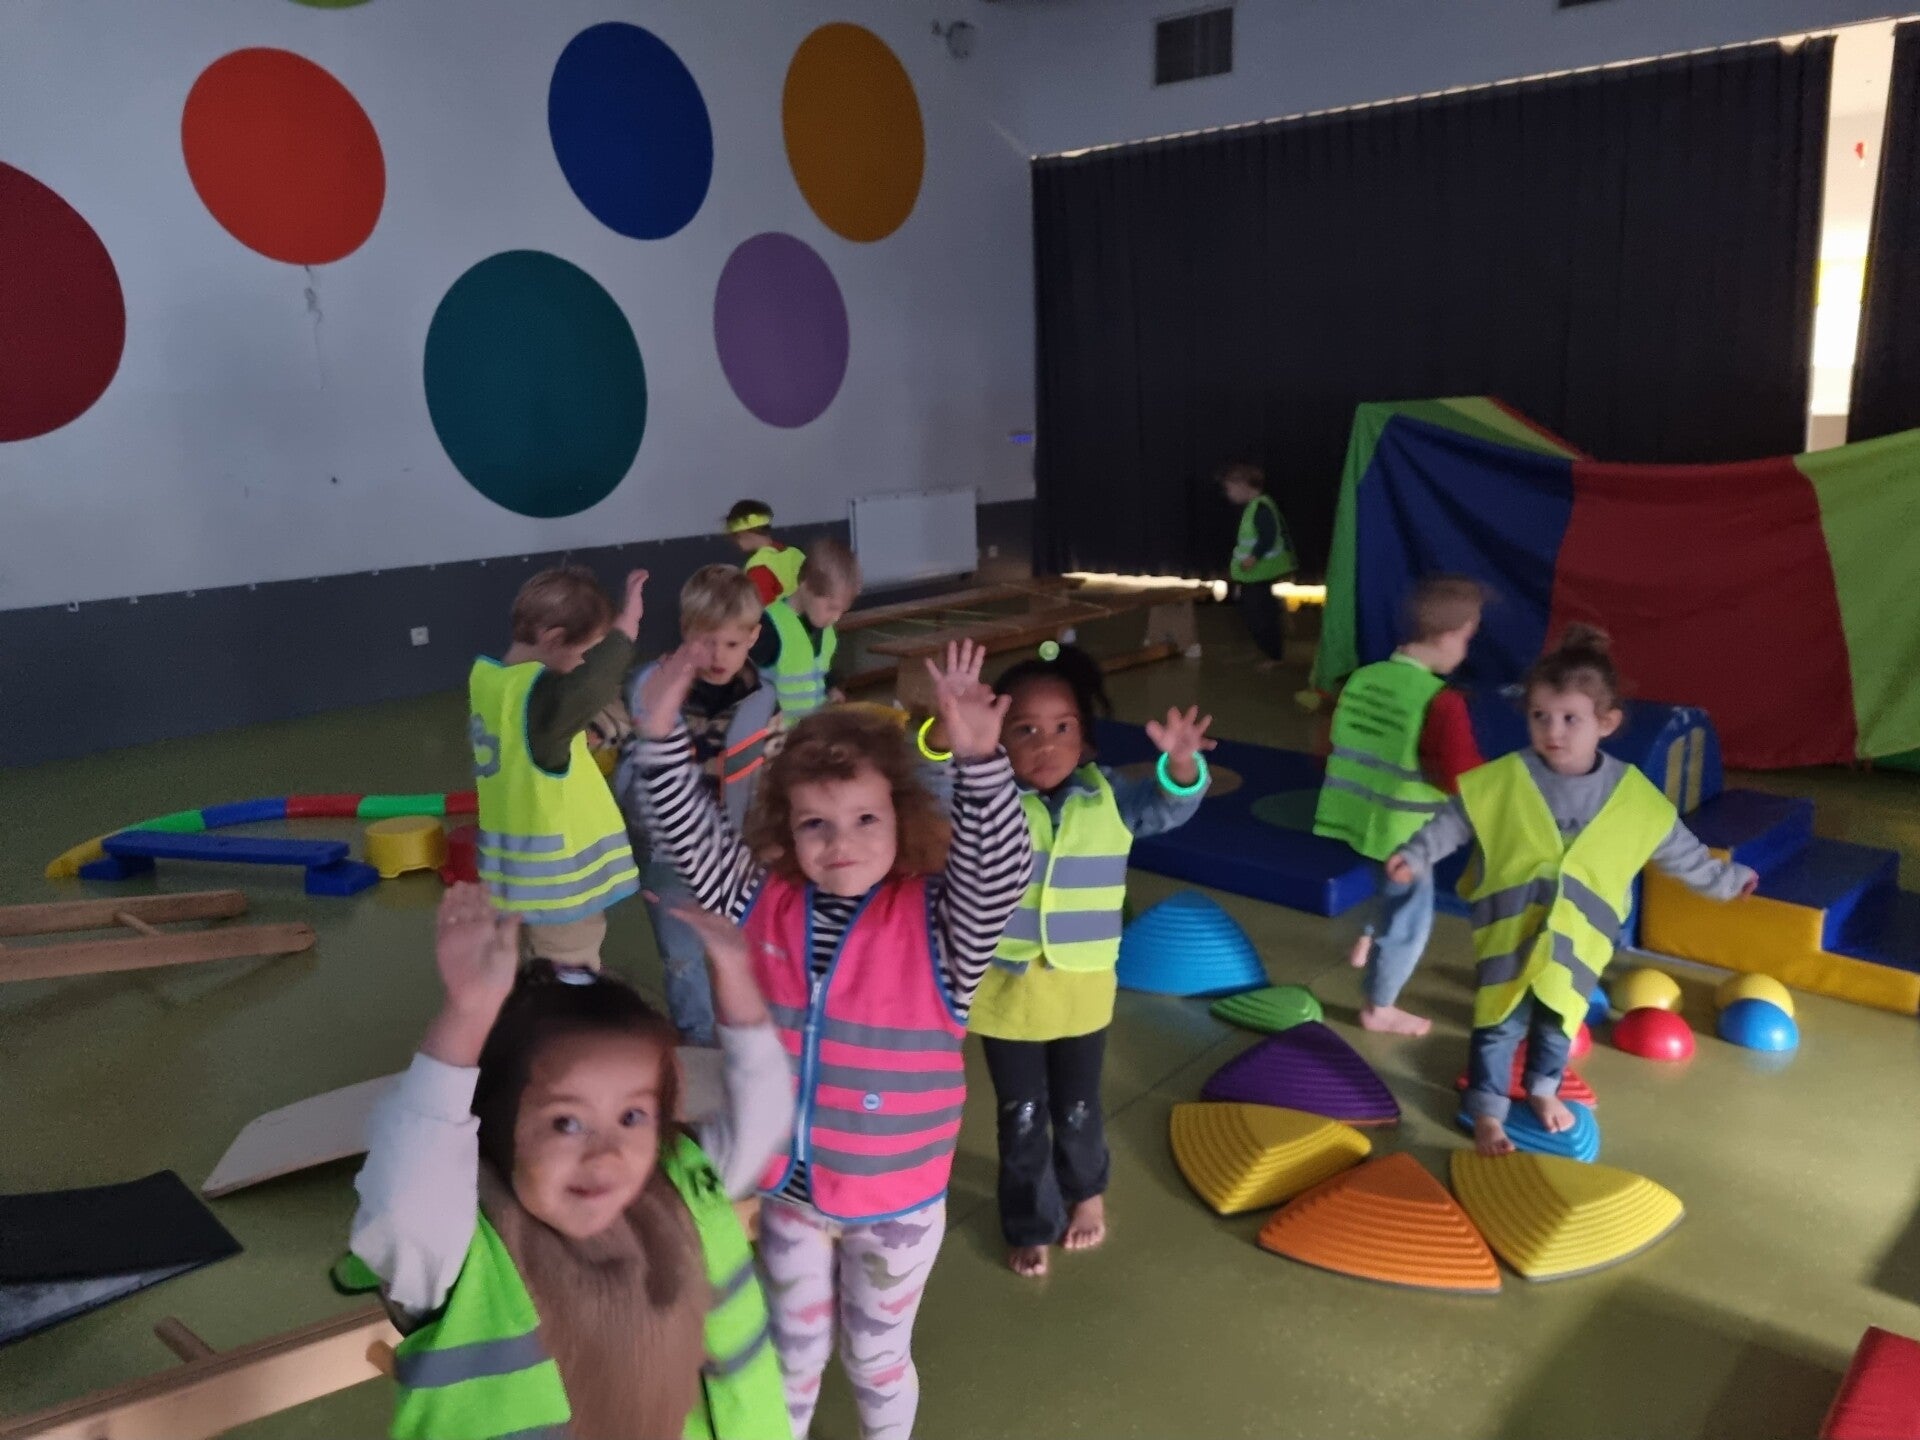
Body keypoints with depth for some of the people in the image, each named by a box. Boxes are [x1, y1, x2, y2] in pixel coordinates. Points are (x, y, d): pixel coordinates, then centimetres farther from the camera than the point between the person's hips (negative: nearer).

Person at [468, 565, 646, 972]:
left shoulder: (486, 675, 2)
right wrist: (626, 624, -37)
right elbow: (585, 689, -45)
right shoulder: (537, 694, -24)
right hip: (557, 880, -9)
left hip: (520, 871, 9)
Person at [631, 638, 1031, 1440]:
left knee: (876, 1356, 23)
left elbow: (1002, 869, -36)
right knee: (793, 1348, 26)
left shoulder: (936, 919, -20)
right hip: (787, 1186, 2)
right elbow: (687, 835, -13)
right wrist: (661, 735, -29)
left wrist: (977, 760, -52)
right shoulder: (764, 900, -10)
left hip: (896, 1199, -2)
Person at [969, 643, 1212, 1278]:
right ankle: (1030, 1226, 38)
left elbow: (1168, 805, -22)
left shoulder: (1107, 796, -9)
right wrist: (947, 737, -52)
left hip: (1082, 990, 1)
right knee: (1021, 1119, 14)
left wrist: (1182, 765, -46)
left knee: (1077, 1110, 22)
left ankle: (1086, 1191, 53)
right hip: (1006, 990, -1)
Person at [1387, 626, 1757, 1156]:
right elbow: (1454, 821, -5)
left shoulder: (1631, 794, -6)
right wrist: (1415, 856, -15)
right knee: (1501, 1024, 3)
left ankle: (1543, 1088, 44)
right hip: (1511, 930, -2)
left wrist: (1725, 879, 15)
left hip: (1577, 939, 3)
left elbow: (1677, 847, 8)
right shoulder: (1504, 779, -13)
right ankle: (1486, 1110, 18)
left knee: (1559, 1020, 20)